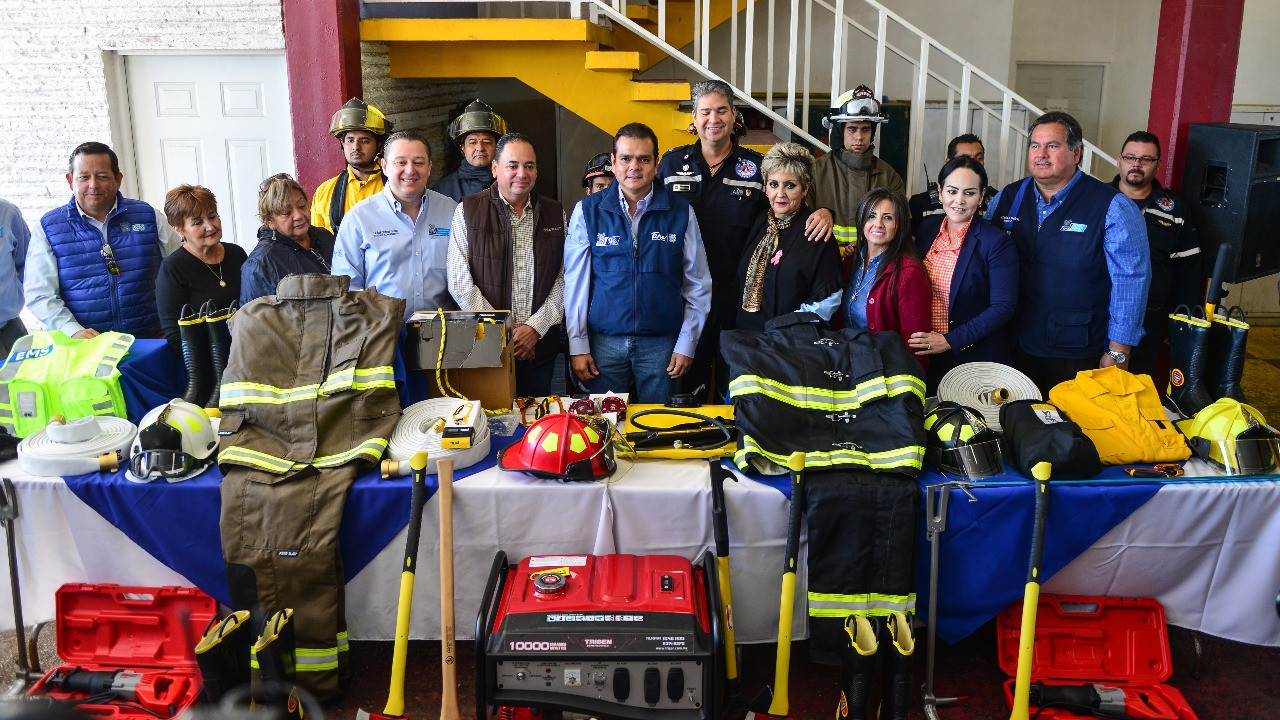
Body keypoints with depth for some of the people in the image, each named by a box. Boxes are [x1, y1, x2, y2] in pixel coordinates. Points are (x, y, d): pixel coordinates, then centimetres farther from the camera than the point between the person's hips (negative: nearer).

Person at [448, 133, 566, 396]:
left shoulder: (554, 214, 8)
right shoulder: (468, 211, 0)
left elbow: (564, 279, 3)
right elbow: (460, 282, -6)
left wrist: (536, 327, -10)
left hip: (540, 348, 2)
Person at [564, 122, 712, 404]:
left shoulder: (681, 213, 1)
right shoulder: (587, 211, 1)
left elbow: (697, 286, 4)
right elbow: (575, 283, 1)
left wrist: (686, 345, 0)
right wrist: (577, 346, -2)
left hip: (662, 343, 0)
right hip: (604, 341, 0)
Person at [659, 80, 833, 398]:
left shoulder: (756, 166, 5)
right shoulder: (672, 162, 7)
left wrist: (823, 211, -12)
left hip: (736, 295, 0)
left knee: (735, 386, 9)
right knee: (686, 379, 9)